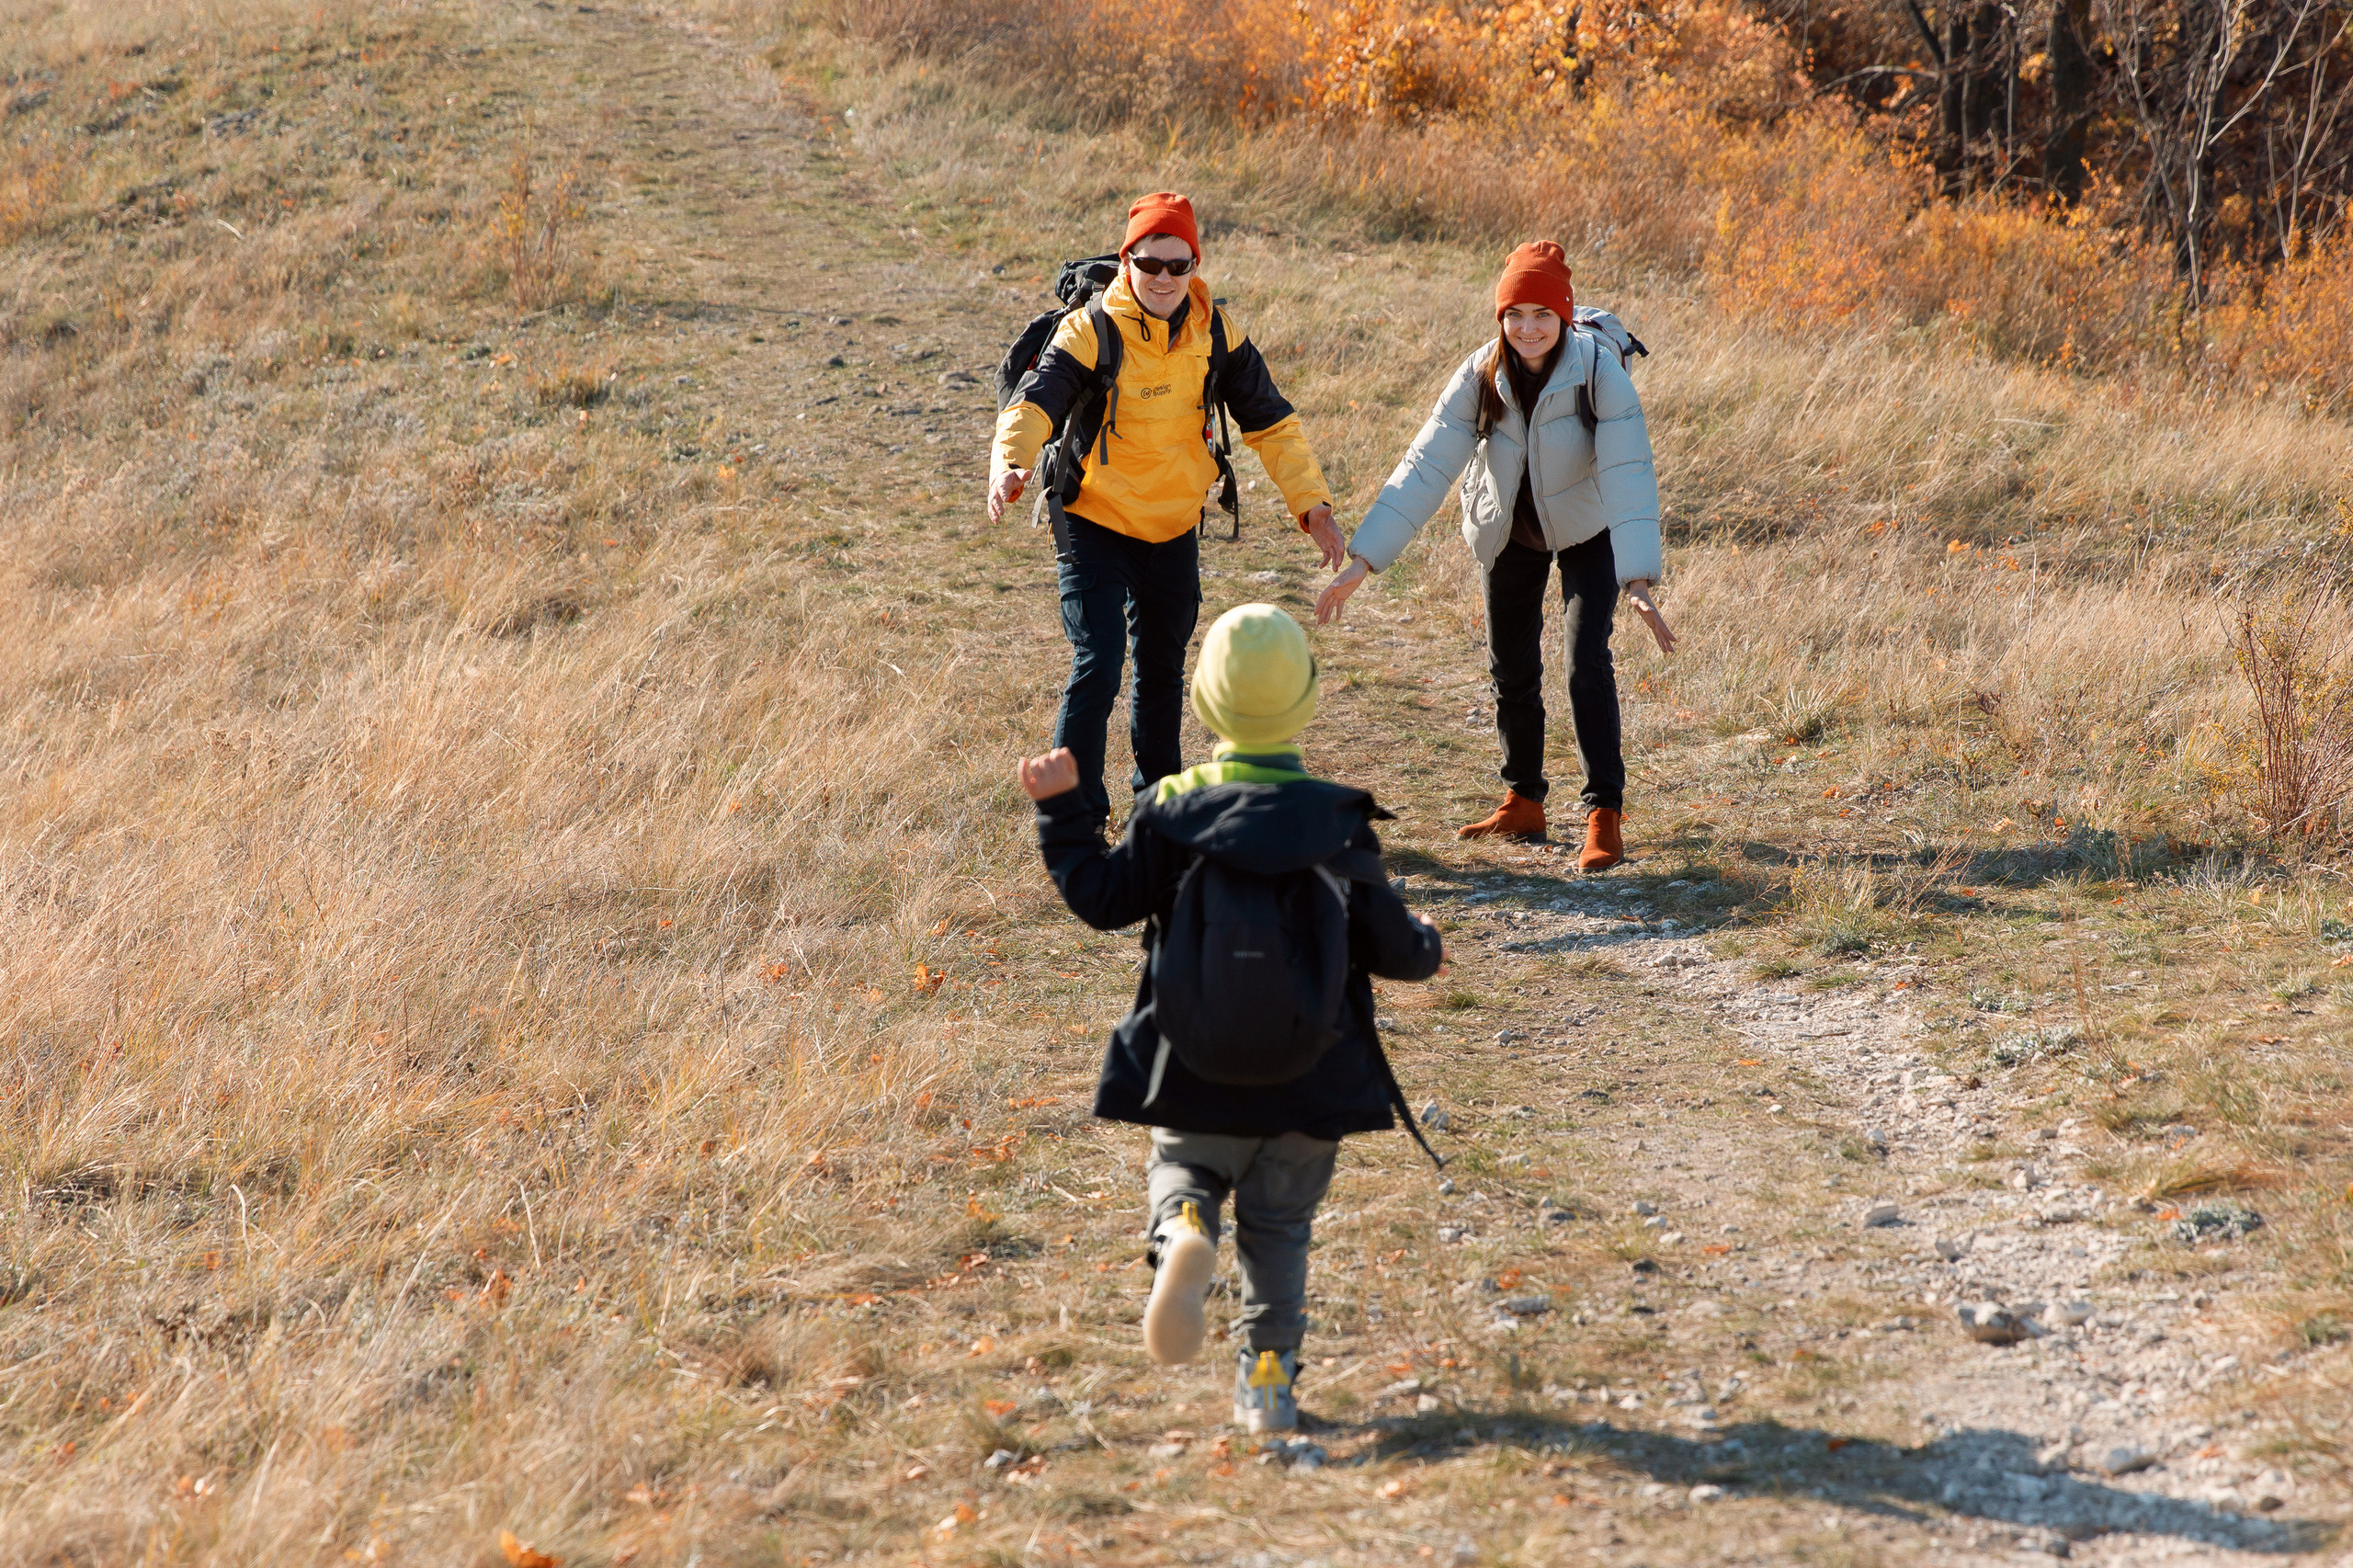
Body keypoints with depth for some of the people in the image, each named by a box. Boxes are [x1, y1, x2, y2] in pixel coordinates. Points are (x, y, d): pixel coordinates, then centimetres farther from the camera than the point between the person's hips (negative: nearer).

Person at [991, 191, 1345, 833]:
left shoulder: (1217, 334, -5)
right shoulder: (1091, 331, -18)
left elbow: (1271, 423, 0)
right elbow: (1035, 401, -31)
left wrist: (1312, 503, -10)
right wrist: (1010, 463, -51)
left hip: (1174, 531, 4)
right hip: (1095, 523, -4)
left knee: (1164, 667, 18)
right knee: (1097, 667, -15)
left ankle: (1158, 792, 37)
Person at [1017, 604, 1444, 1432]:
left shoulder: (1171, 810, -9)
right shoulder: (1340, 820, -8)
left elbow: (1100, 897, -4)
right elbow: (1390, 945, -5)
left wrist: (1061, 809, 7)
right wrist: (1426, 947, 19)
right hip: (1311, 1077, 0)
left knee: (1183, 1172, 19)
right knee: (1279, 1221, 16)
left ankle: (1184, 1231, -17)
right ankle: (1269, 1373, 8)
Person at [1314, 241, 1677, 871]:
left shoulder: (1598, 371, -29)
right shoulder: (1480, 376, -21)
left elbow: (1628, 476, -36)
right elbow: (1426, 465, -24)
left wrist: (1638, 581, -47)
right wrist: (1363, 559, -31)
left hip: (1586, 529, -3)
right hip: (1510, 531, 3)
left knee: (1587, 663, -16)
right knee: (1511, 671, 10)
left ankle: (1605, 814, -8)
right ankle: (1523, 803, 28)